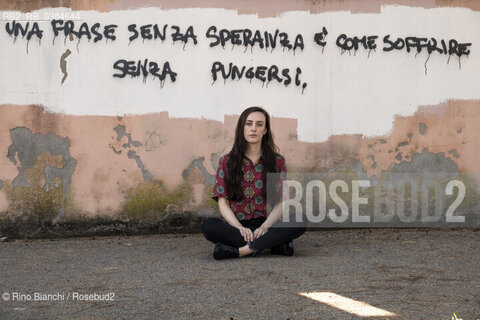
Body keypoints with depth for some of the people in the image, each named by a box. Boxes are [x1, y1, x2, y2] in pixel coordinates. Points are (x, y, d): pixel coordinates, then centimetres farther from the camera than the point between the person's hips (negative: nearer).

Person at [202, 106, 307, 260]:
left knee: (299, 224, -29)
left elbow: (281, 202, 2)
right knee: (209, 226, -31)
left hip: (267, 225, 0)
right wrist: (240, 228, -17)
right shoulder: (227, 161, 8)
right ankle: (274, 244, -27)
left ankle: (239, 250, -34)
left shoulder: (277, 161, 9)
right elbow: (223, 202, 2)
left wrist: (264, 226, -17)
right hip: (237, 225, 0)